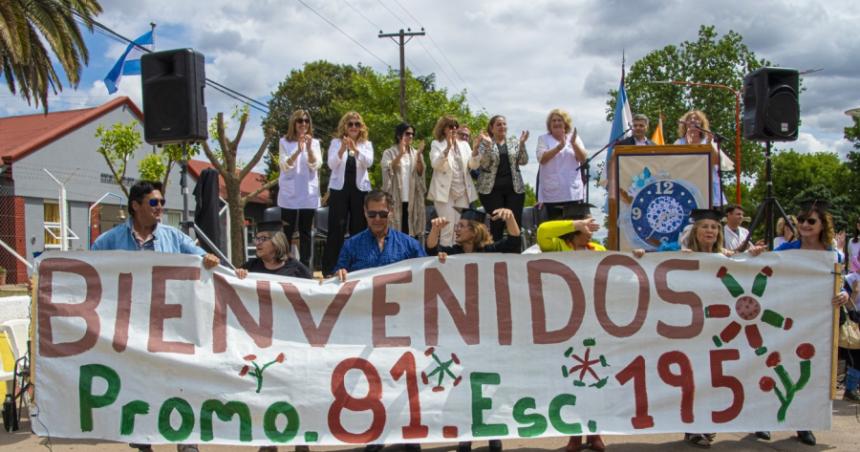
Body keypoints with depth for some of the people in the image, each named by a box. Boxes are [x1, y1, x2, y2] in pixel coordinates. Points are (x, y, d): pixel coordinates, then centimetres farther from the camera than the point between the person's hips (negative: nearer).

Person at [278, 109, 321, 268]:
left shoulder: (315, 142, 8)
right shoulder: (285, 142, 2)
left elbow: (315, 165, -4)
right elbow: (285, 166, -8)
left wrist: (309, 148, -21)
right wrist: (298, 150, -25)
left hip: (309, 194, 2)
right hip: (289, 194, -2)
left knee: (306, 232, 5)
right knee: (287, 232, 0)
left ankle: (305, 266, 9)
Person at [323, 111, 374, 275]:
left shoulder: (366, 144, 7)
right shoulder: (336, 142, 4)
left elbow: (368, 162, -12)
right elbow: (331, 165, -10)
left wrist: (355, 149, -28)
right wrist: (342, 149, -26)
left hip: (360, 190, 2)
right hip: (339, 189, -2)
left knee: (359, 229, 5)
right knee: (336, 229, -3)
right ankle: (329, 269, 2)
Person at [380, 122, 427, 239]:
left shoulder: (416, 153, 13)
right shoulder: (389, 153, 2)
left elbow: (420, 172, 1)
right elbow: (389, 170, -15)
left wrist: (419, 156, -16)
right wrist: (400, 154, -25)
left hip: (412, 198, 3)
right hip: (396, 198, -3)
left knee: (411, 229, 3)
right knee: (396, 231, -5)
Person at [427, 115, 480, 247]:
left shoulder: (464, 144, 13)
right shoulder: (436, 144, 1)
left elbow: (473, 165, 4)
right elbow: (435, 164, -15)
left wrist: (475, 149, -13)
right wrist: (448, 148, -28)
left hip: (463, 192, 5)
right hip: (445, 192, -4)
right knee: (448, 229, -10)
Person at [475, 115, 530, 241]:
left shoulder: (514, 142, 11)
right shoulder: (484, 143, 3)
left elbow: (523, 161, 1)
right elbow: (484, 164, -10)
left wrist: (522, 143, -11)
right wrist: (488, 145, -20)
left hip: (515, 188, 3)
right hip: (491, 189, -3)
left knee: (516, 222, -1)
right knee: (497, 223, -5)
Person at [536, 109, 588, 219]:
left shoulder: (574, 137, 13)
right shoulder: (543, 139, 7)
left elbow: (583, 158, 1)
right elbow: (542, 159, -10)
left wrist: (574, 144, -17)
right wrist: (559, 147, -23)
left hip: (573, 192, 2)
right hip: (552, 193, -2)